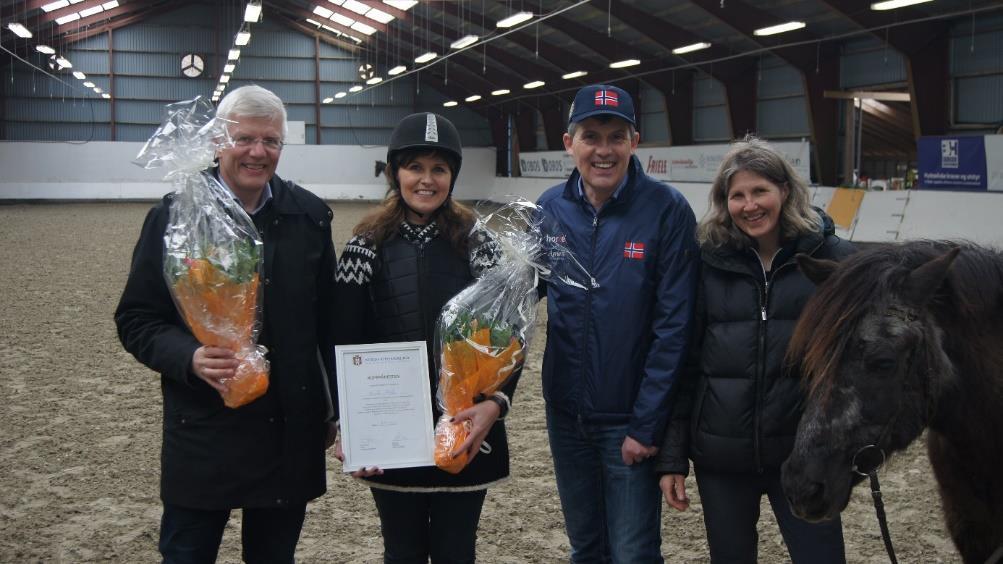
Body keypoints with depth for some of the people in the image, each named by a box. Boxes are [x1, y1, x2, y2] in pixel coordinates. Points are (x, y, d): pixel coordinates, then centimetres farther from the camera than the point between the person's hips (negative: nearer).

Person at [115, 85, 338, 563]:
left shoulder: (310, 215, 3)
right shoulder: (173, 216, -3)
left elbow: (329, 320, 7)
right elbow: (135, 320, -2)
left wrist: (336, 408, 8)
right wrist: (189, 358, -21)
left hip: (291, 433, 2)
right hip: (202, 433, -2)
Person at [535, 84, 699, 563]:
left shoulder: (666, 210, -13)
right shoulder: (551, 209, -1)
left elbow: (673, 326, -14)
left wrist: (647, 424, -15)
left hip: (630, 420, -4)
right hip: (566, 415, 4)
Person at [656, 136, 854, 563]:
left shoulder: (831, 258, -2)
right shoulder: (707, 262, -1)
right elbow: (681, 363, 1)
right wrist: (672, 457, -1)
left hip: (804, 449, -1)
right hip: (720, 452, 1)